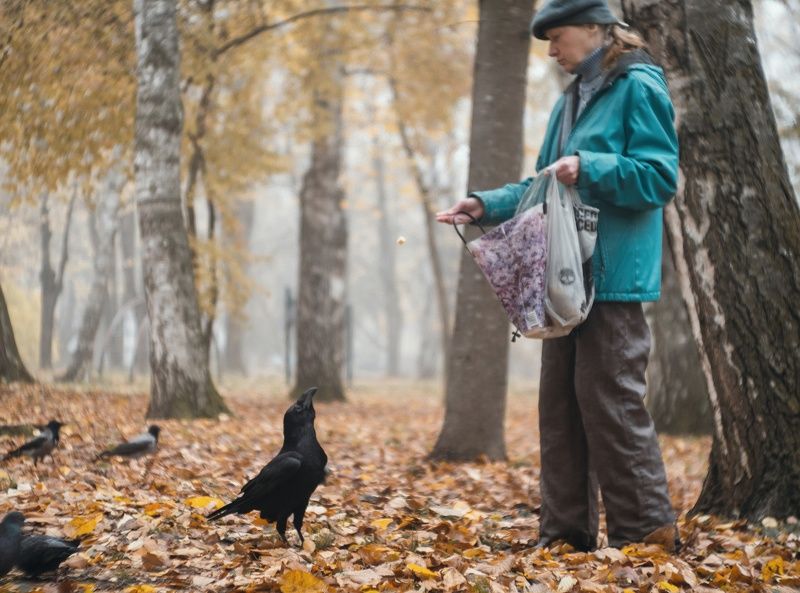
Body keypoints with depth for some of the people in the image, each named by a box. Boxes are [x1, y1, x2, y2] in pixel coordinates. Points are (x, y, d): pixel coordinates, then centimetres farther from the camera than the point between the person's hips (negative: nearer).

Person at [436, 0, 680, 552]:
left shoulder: (638, 88, -6)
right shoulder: (572, 100, 19)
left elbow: (661, 177, -13)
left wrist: (589, 168, -23)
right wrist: (485, 204, 8)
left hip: (614, 278, -9)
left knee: (611, 403, -8)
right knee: (560, 405, 9)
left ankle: (648, 532, 1)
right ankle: (567, 531, 17)